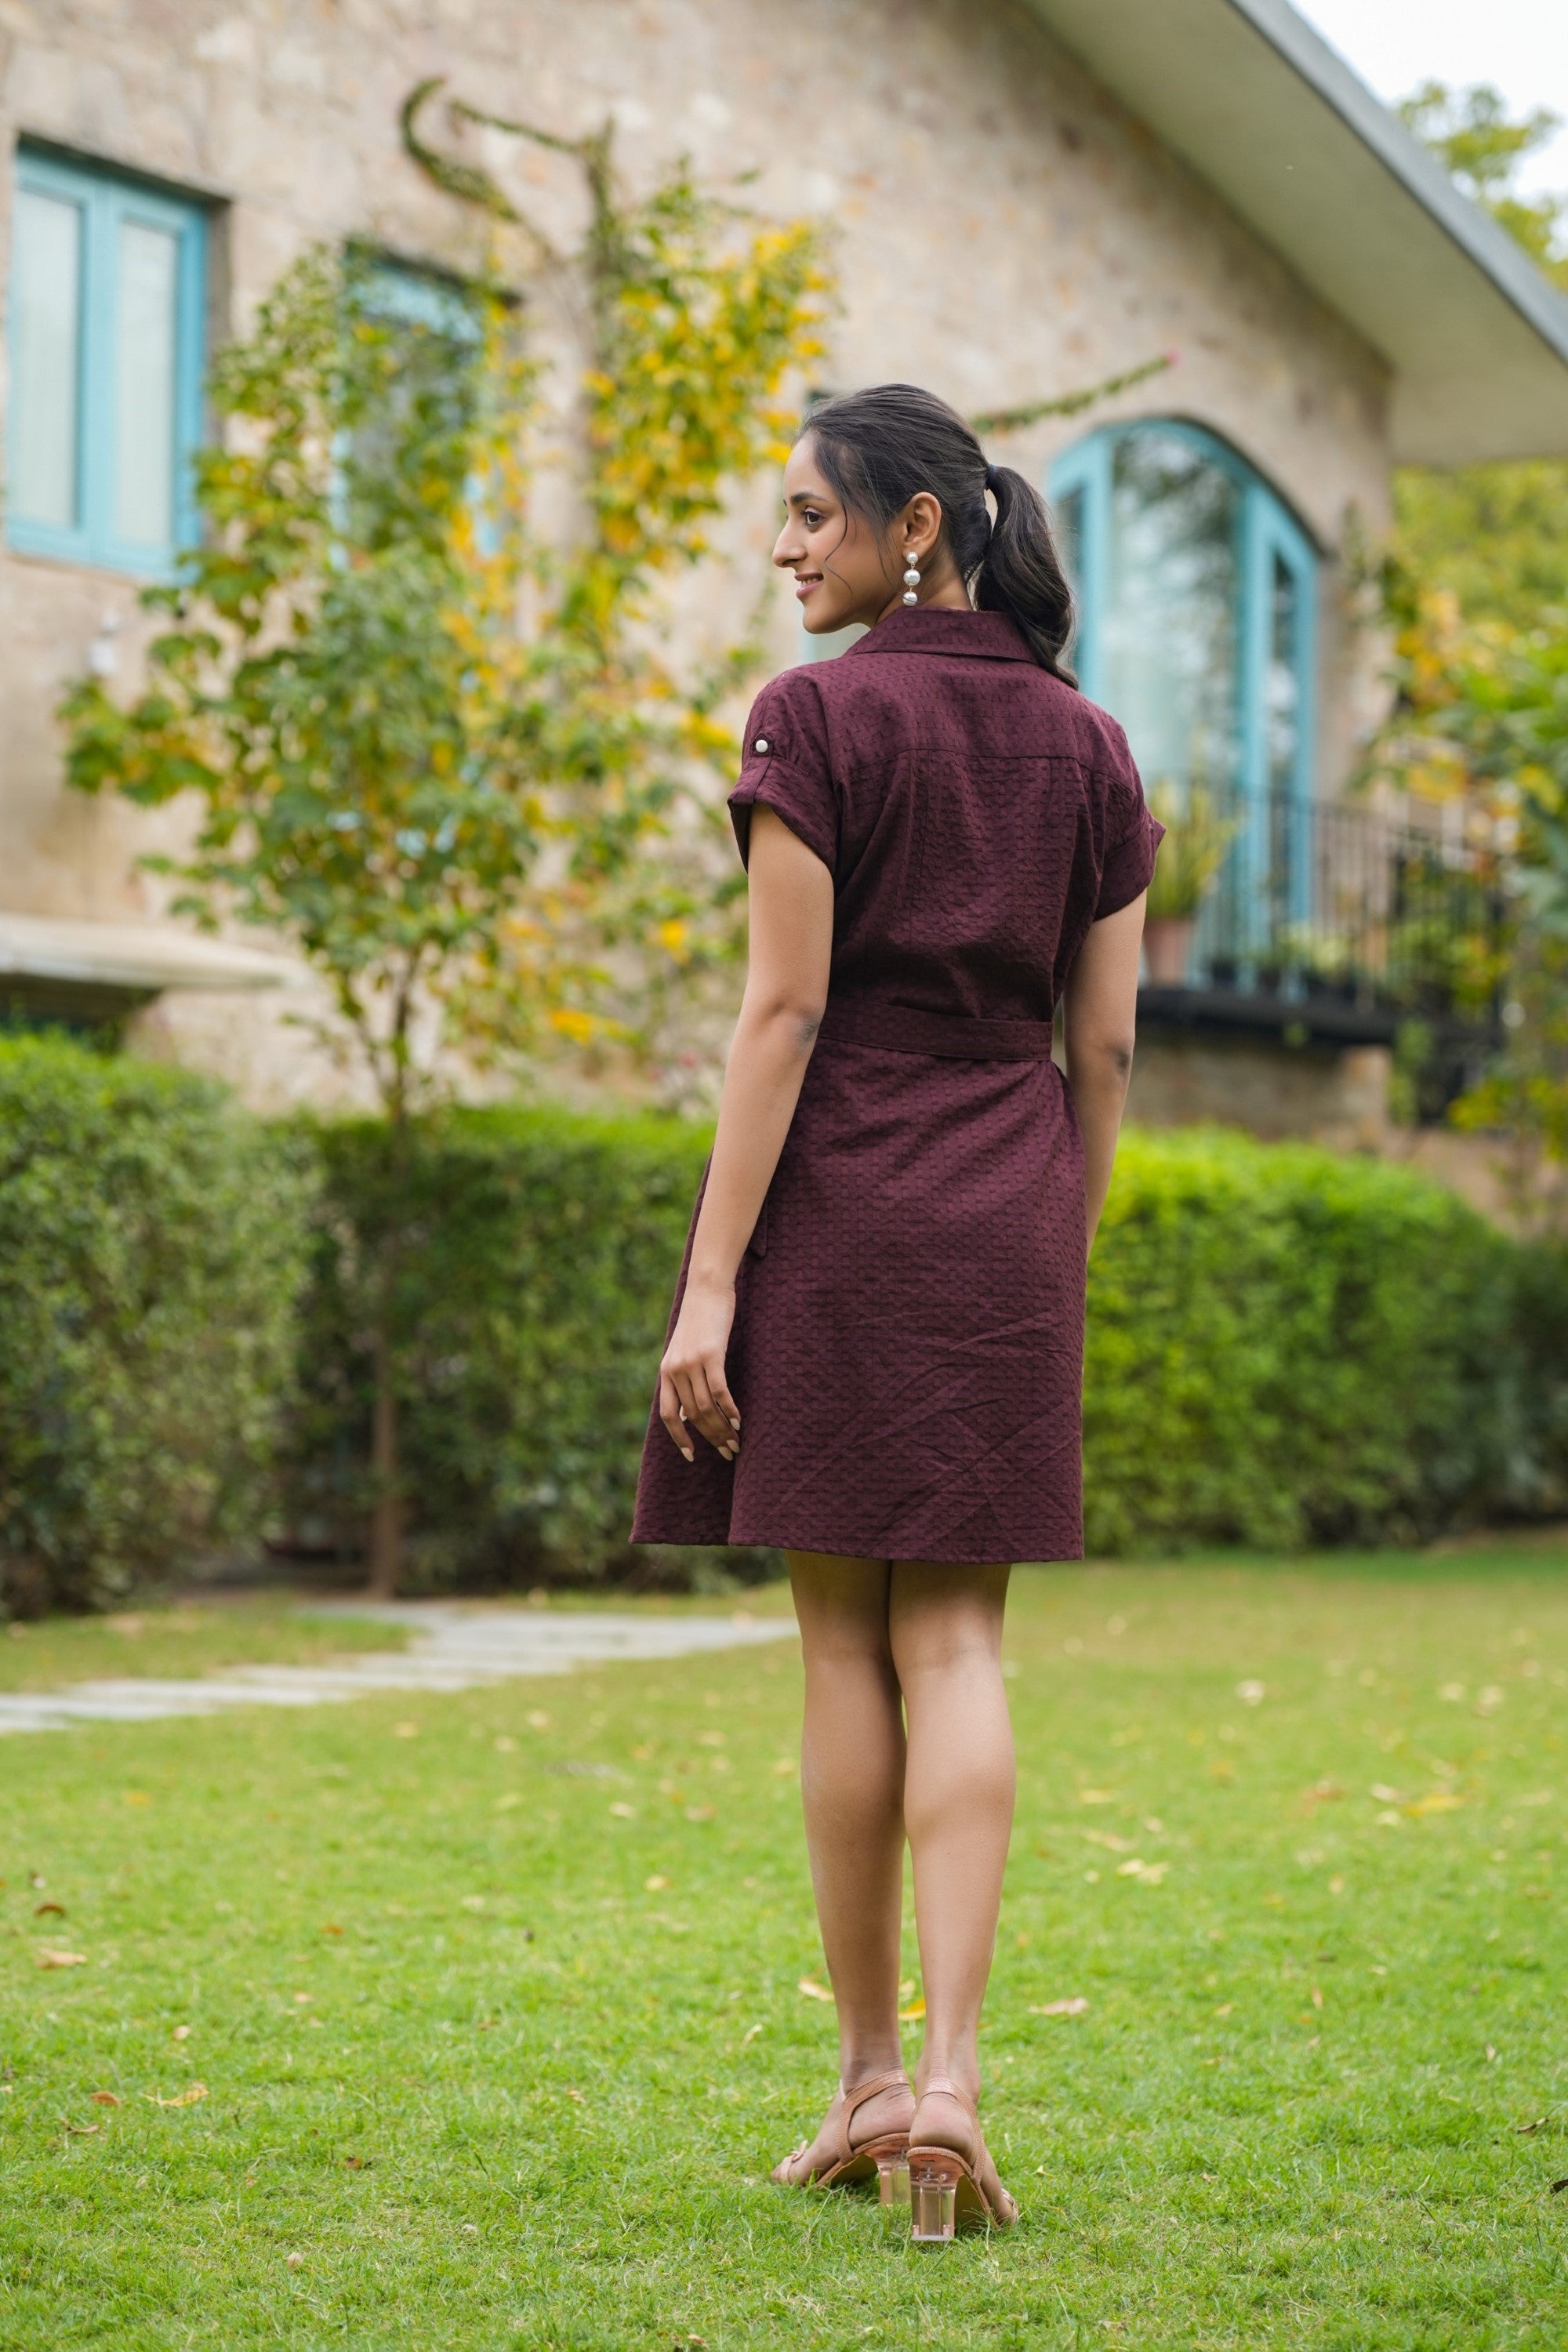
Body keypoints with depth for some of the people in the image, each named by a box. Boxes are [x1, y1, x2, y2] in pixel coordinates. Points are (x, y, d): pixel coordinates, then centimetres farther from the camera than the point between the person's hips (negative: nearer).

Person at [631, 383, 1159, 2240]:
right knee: (957, 1637, 3)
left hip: (838, 1197, -4)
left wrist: (710, 1281, -11)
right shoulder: (1088, 744, 9)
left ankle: (869, 2073, 14)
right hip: (1009, 1217, 4)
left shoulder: (818, 720, -7)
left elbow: (784, 1009, -12)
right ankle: (949, 2072, -9)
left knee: (844, 1639, 6)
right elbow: (1105, 1043, 9)